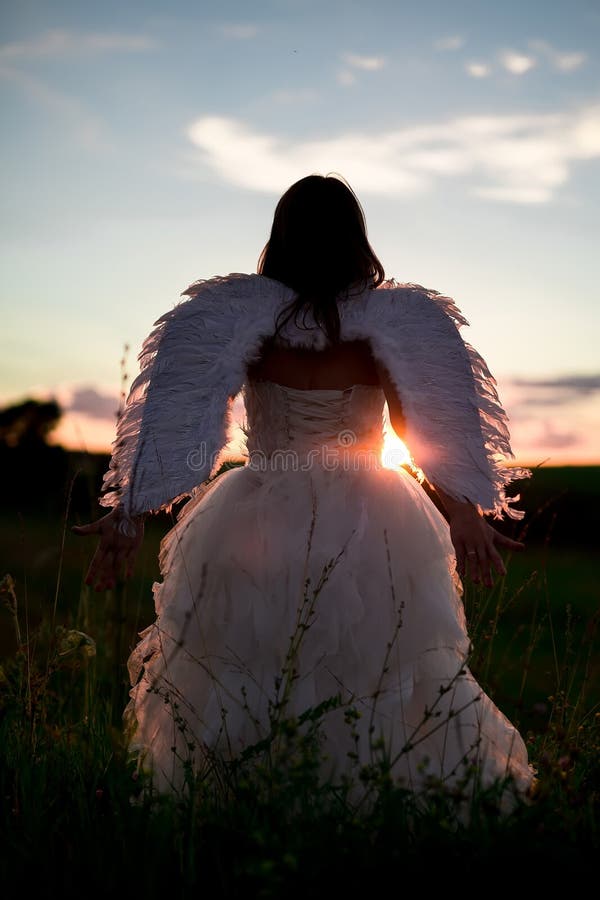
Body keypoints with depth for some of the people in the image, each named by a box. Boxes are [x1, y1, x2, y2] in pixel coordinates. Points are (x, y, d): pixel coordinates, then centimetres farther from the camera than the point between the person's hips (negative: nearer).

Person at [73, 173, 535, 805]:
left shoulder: (241, 321, -3)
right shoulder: (390, 322, -3)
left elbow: (173, 419, -7)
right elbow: (430, 432, -5)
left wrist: (129, 510, -5)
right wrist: (464, 514, 0)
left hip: (254, 531, 0)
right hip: (370, 536, 0)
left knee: (224, 697, 15)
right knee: (385, 699, 14)